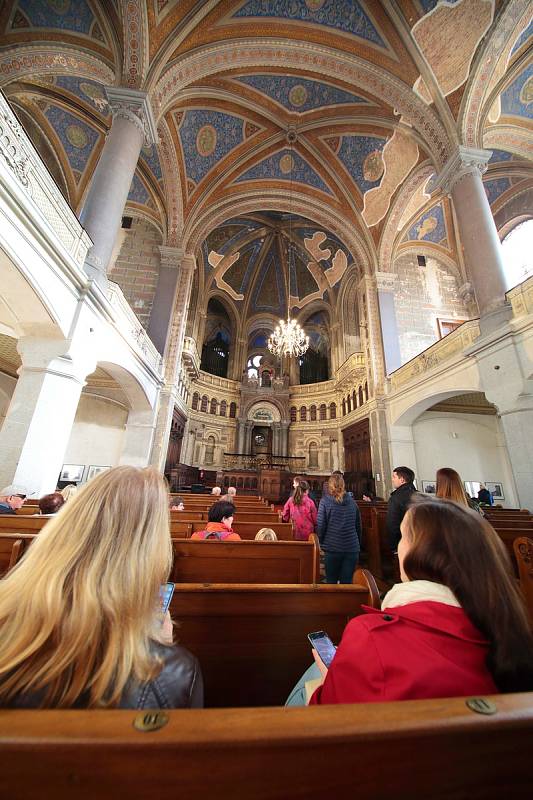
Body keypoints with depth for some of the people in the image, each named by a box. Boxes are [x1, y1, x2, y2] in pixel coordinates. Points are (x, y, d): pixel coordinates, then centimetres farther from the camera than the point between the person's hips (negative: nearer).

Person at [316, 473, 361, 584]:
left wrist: (321, 542, 8)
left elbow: (320, 525, -7)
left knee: (331, 582, 12)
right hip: (352, 548, 3)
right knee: (347, 583, 11)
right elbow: (358, 526, 13)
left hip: (332, 548, -3)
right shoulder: (352, 501, 4)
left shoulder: (325, 501, -7)